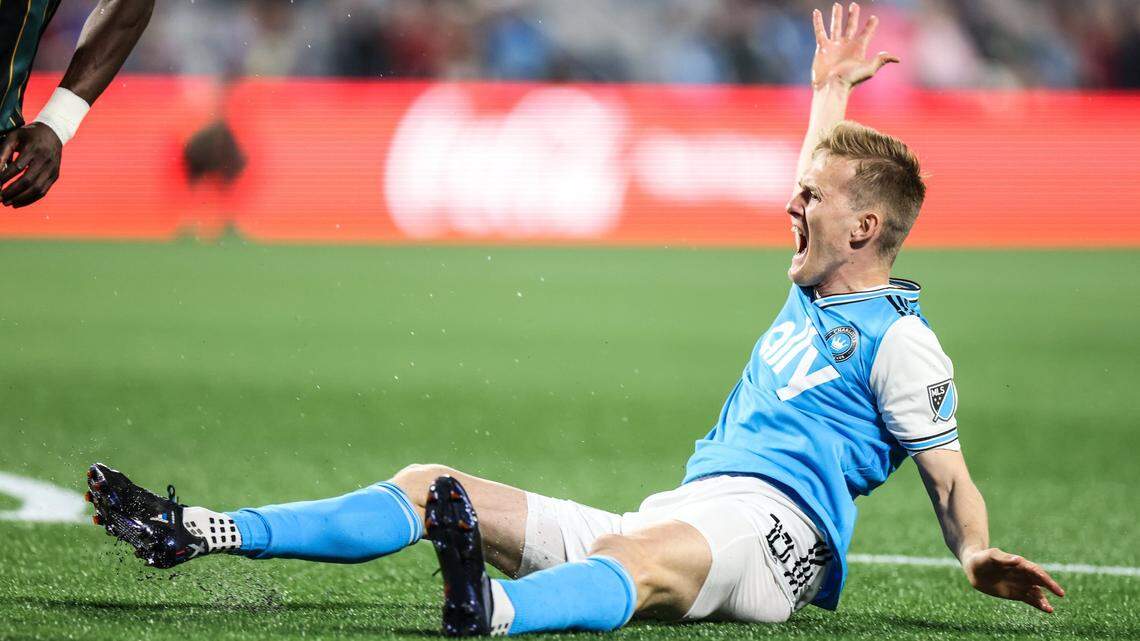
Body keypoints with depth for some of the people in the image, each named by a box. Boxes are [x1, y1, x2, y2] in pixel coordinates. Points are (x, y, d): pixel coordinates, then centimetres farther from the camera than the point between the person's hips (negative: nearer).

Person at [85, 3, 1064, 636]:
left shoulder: (899, 337, 3)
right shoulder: (811, 298, 27)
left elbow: (949, 474, -4)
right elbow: (821, 191, 47)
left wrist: (978, 556, -23)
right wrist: (830, 93, 55)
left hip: (765, 528, -10)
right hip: (679, 518, 10)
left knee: (652, 551, -46)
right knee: (430, 487, 0)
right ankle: (194, 534, -8)